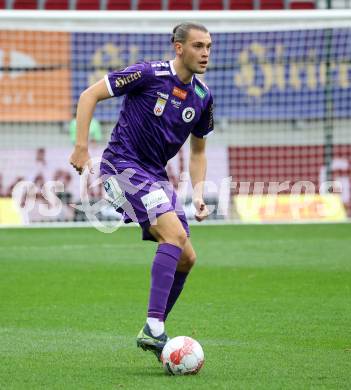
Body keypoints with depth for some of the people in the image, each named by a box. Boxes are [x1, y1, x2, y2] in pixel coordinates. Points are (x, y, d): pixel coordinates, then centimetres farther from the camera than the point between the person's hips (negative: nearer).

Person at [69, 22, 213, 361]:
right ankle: (153, 329, -28)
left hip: (155, 176, 8)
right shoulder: (149, 74, -14)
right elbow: (89, 95, -10)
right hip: (123, 165, -8)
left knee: (186, 258, 5)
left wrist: (198, 194, 4)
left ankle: (154, 332, 18)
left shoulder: (203, 96, 6)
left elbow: (198, 152, 18)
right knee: (175, 234, -25)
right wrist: (81, 147, -16)